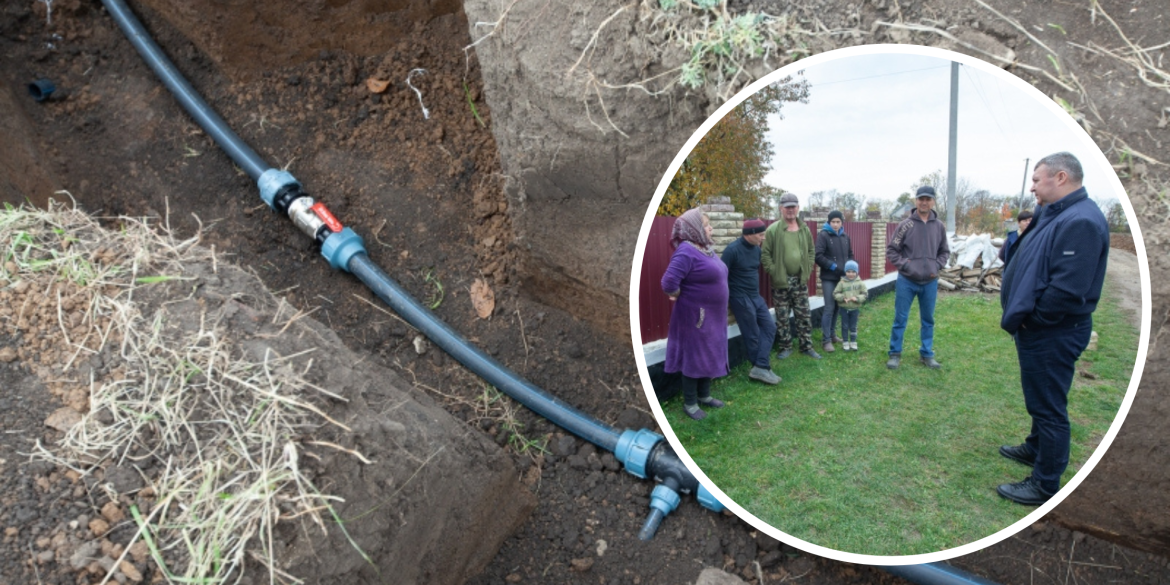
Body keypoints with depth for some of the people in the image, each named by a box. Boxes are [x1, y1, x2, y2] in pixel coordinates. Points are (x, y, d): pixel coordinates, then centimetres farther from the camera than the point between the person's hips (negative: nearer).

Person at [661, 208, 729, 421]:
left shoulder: (706, 249, 7)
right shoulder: (686, 252, -21)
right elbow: (669, 282, -30)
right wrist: (681, 296, -12)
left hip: (713, 316, 9)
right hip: (695, 317, -9)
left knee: (709, 355, 18)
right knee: (694, 358, 3)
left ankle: (704, 395, 34)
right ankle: (689, 403, 17)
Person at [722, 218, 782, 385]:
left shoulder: (756, 249, 6)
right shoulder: (732, 250, -18)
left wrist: (756, 291, 19)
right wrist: (726, 300, -13)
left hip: (756, 296, 8)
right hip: (740, 298, -8)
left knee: (769, 327, 2)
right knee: (752, 335, 0)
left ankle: (760, 368, 0)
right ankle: (762, 368, 13)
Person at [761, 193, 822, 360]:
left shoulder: (805, 230, 7)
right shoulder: (773, 230, -9)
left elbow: (811, 251, 16)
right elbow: (765, 253, -9)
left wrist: (808, 269, 5)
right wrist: (773, 272, -14)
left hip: (800, 281, 4)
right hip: (780, 282, -4)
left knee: (804, 316, 10)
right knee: (782, 317, 5)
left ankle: (806, 346, 21)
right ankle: (785, 347, 18)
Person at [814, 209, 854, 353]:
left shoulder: (845, 236, 10)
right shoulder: (823, 235, -7)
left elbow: (850, 255, 20)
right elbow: (818, 256, -15)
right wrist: (834, 266, -18)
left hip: (841, 277, 6)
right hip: (828, 278, -6)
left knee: (837, 306, 11)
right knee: (829, 307, -6)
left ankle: (832, 334, 23)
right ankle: (826, 340, -1)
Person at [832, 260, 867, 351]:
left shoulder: (860, 283, -5)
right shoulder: (842, 283, -7)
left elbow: (865, 294, -3)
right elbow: (835, 294, -7)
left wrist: (857, 298, -20)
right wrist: (842, 297, -23)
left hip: (855, 308, 0)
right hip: (844, 308, 0)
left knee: (853, 326, 10)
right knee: (845, 326, 8)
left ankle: (853, 342, 22)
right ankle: (845, 342, 19)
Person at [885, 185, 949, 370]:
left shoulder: (939, 226, 2)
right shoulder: (905, 225, -6)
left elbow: (945, 251, 13)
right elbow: (891, 251, -3)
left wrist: (937, 266, -2)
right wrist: (905, 265, -13)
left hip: (930, 283, 3)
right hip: (906, 281, -3)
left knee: (928, 320, 11)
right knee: (900, 319, 3)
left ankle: (927, 354, 23)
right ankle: (895, 354, 13)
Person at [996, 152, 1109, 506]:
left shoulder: (1080, 222, -23)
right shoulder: (1056, 215, 11)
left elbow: (1067, 291, -29)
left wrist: (1026, 318, -17)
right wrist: (1021, 316, 4)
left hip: (1052, 335, -10)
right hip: (1039, 330, 10)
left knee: (1048, 405, 1)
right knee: (1040, 398, 25)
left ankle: (1045, 485, 12)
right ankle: (1036, 449, 45)